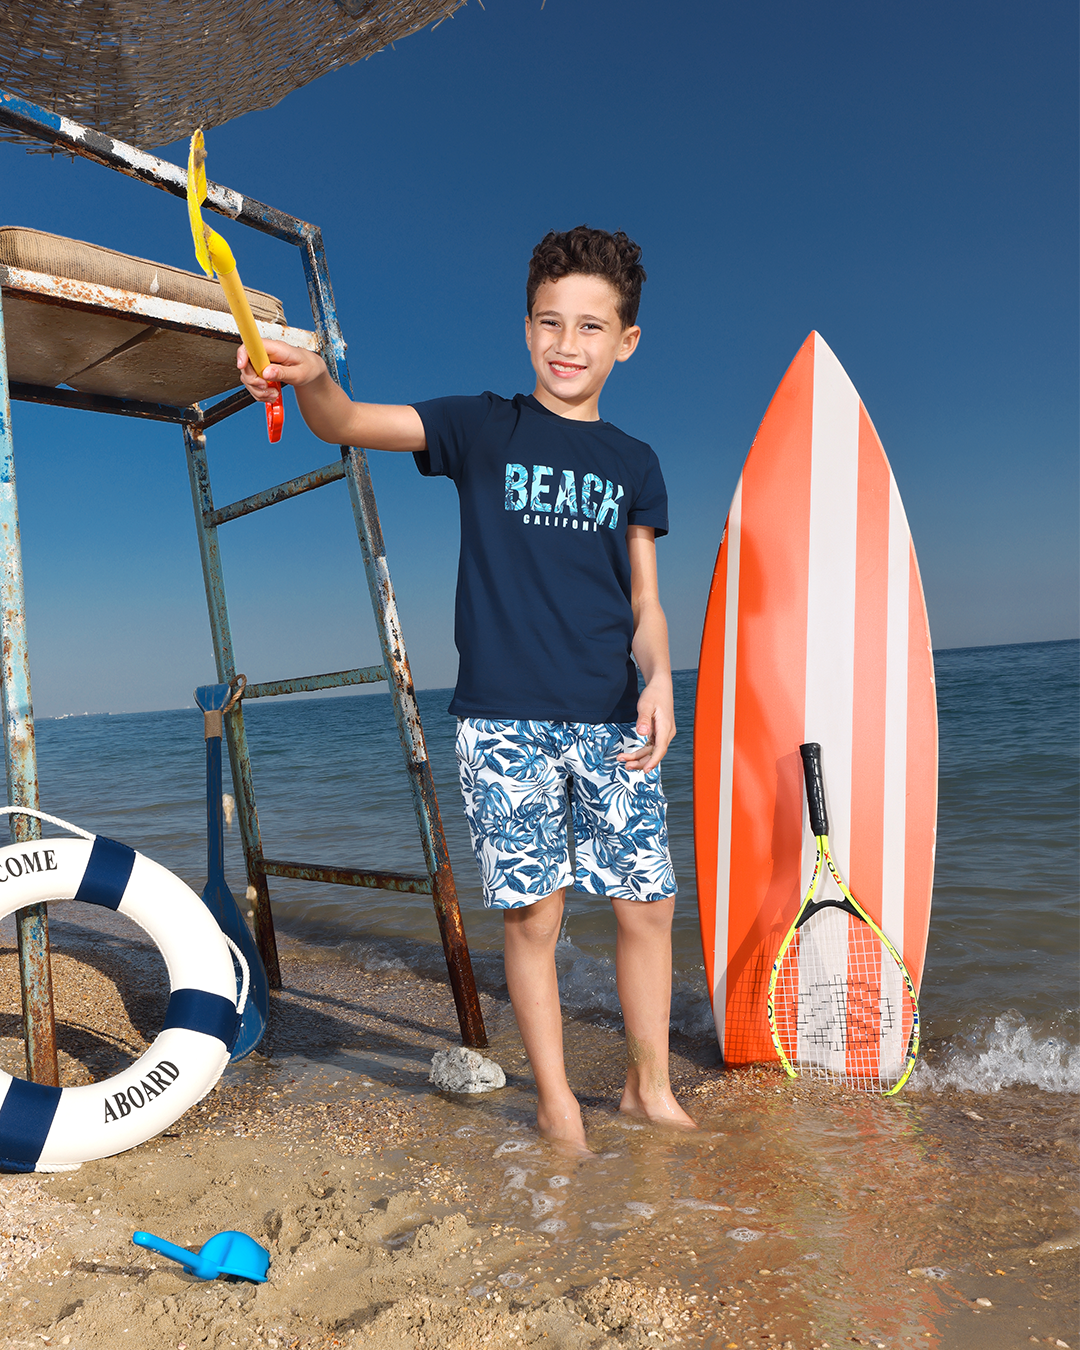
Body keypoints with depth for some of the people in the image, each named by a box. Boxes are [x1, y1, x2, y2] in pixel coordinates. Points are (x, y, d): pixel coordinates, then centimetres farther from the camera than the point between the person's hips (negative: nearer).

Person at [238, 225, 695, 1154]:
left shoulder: (635, 464, 13)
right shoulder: (483, 429, 4)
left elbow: (644, 600, 12)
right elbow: (350, 424, -9)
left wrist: (658, 679, -7)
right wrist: (311, 380, -32)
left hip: (610, 720, 3)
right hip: (504, 715, -3)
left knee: (648, 901, 4)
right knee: (532, 909, 0)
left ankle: (650, 1089, 26)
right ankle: (556, 1102, 21)